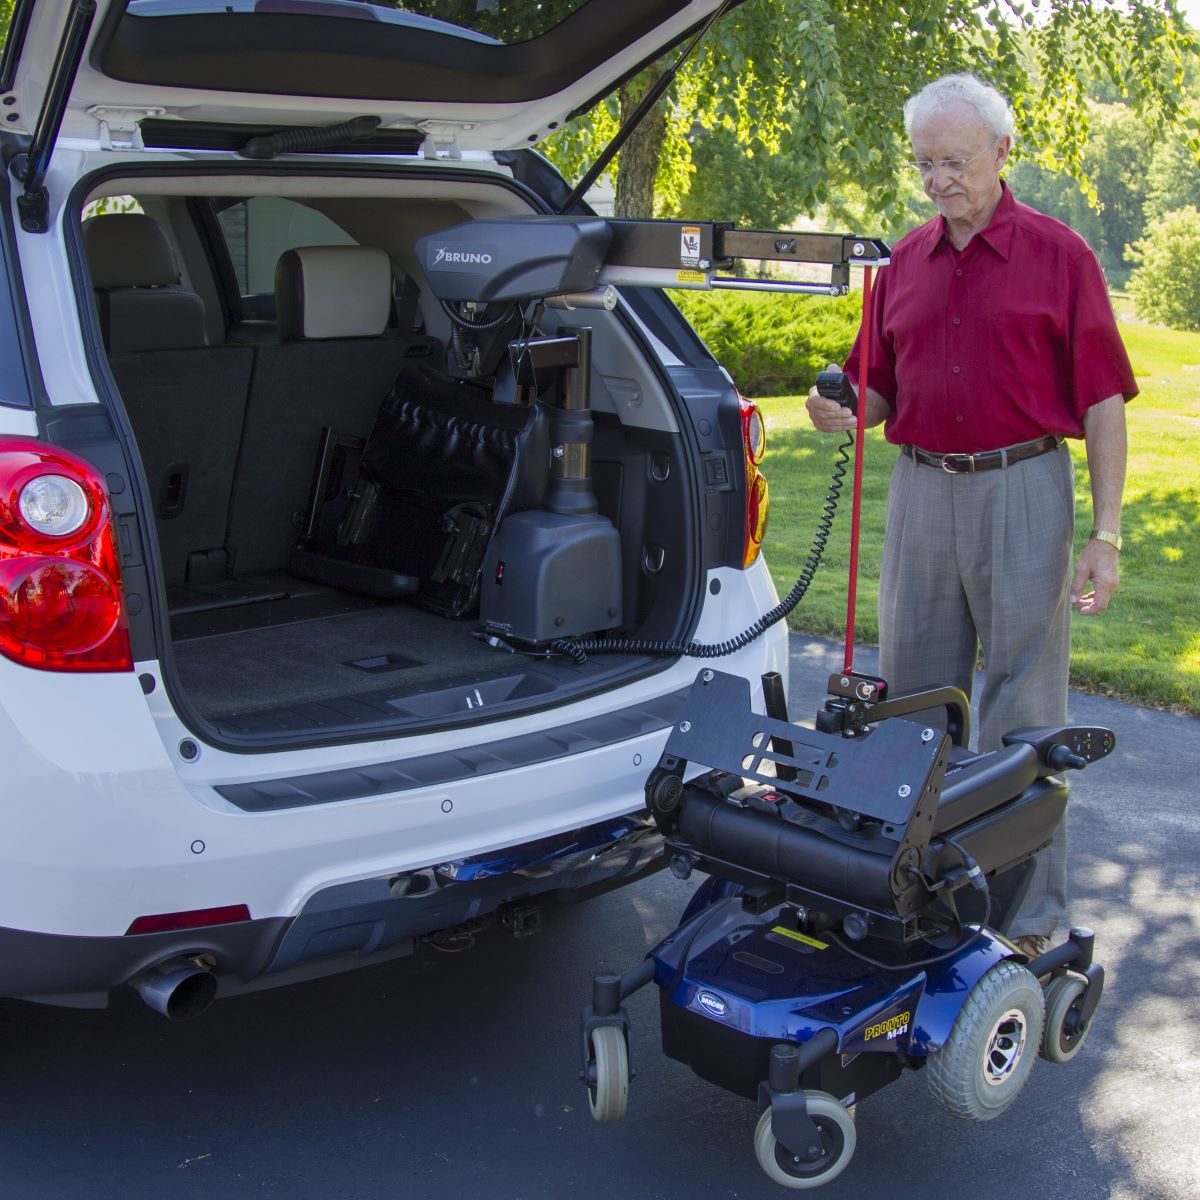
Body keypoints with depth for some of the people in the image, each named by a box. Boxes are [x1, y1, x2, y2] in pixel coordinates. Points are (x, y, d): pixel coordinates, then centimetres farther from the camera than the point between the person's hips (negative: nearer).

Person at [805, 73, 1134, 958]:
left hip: (1022, 490, -5)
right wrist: (845, 414, -7)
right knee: (914, 696, 10)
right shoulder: (904, 264, 11)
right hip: (921, 488, 5)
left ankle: (1033, 918, 13)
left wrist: (1106, 535, -10)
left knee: (1023, 713, 1)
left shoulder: (1059, 254, -2)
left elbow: (1101, 400, -4)